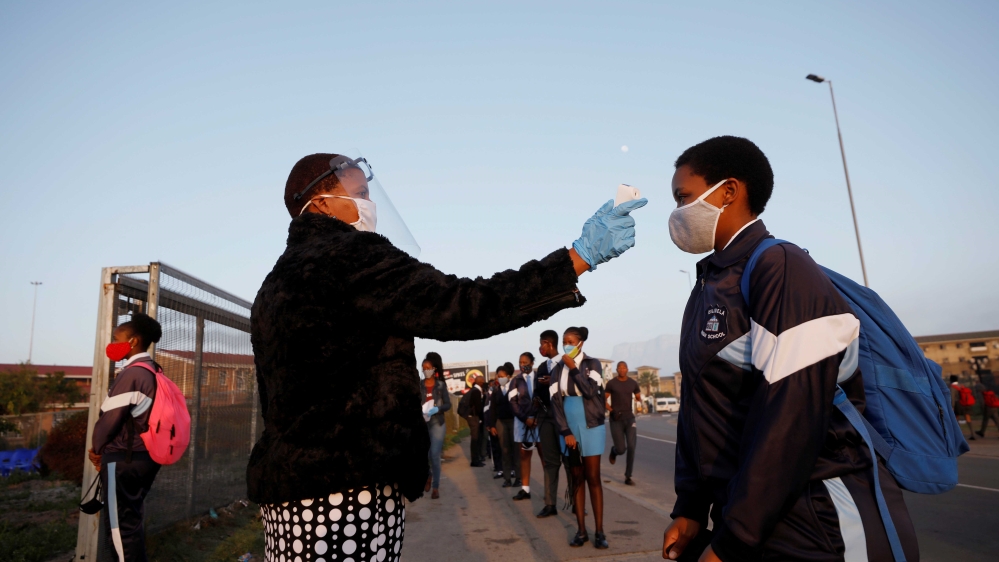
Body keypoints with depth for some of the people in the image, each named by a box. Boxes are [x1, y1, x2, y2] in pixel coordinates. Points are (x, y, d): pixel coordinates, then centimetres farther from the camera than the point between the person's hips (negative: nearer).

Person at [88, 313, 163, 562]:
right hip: (144, 455, 9)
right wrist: (107, 450, 14)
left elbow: (110, 416, -17)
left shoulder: (132, 373, -18)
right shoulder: (153, 372, 9)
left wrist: (97, 448, 2)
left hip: (124, 459, -9)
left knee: (120, 523, 2)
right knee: (131, 518, 20)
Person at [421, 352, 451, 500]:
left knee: (434, 455, -4)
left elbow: (448, 404, 1)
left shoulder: (441, 385, 2)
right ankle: (428, 475, 33)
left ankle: (436, 487, 7)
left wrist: (437, 409, -17)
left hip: (437, 423, -1)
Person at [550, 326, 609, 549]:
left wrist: (574, 368, -14)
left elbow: (590, 391, -17)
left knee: (593, 478, -1)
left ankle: (599, 531, 4)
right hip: (569, 428, 3)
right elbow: (556, 401, 0)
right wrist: (566, 432, -8)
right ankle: (581, 530, 10)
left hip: (591, 426, -3)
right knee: (576, 478, 6)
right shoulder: (558, 369, 5)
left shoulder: (592, 363, -2)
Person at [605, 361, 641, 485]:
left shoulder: (633, 383, 3)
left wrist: (639, 403, -12)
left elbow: (639, 398, 12)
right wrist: (611, 410, -17)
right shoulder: (611, 383, -5)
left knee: (631, 447, -10)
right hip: (616, 420, -2)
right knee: (621, 449, -7)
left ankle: (628, 477, 2)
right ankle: (614, 450, 33)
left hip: (629, 418, 2)